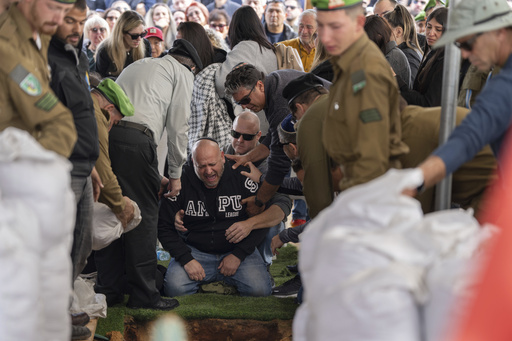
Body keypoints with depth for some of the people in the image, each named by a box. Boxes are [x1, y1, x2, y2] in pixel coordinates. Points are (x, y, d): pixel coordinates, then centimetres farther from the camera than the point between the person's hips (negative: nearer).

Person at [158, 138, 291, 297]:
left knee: (259, 289, -25)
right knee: (175, 288, -26)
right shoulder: (182, 182, -5)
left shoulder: (240, 176, -8)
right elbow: (164, 226, 1)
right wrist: (186, 259, -14)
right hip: (196, 251, 0)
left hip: (239, 249, 0)